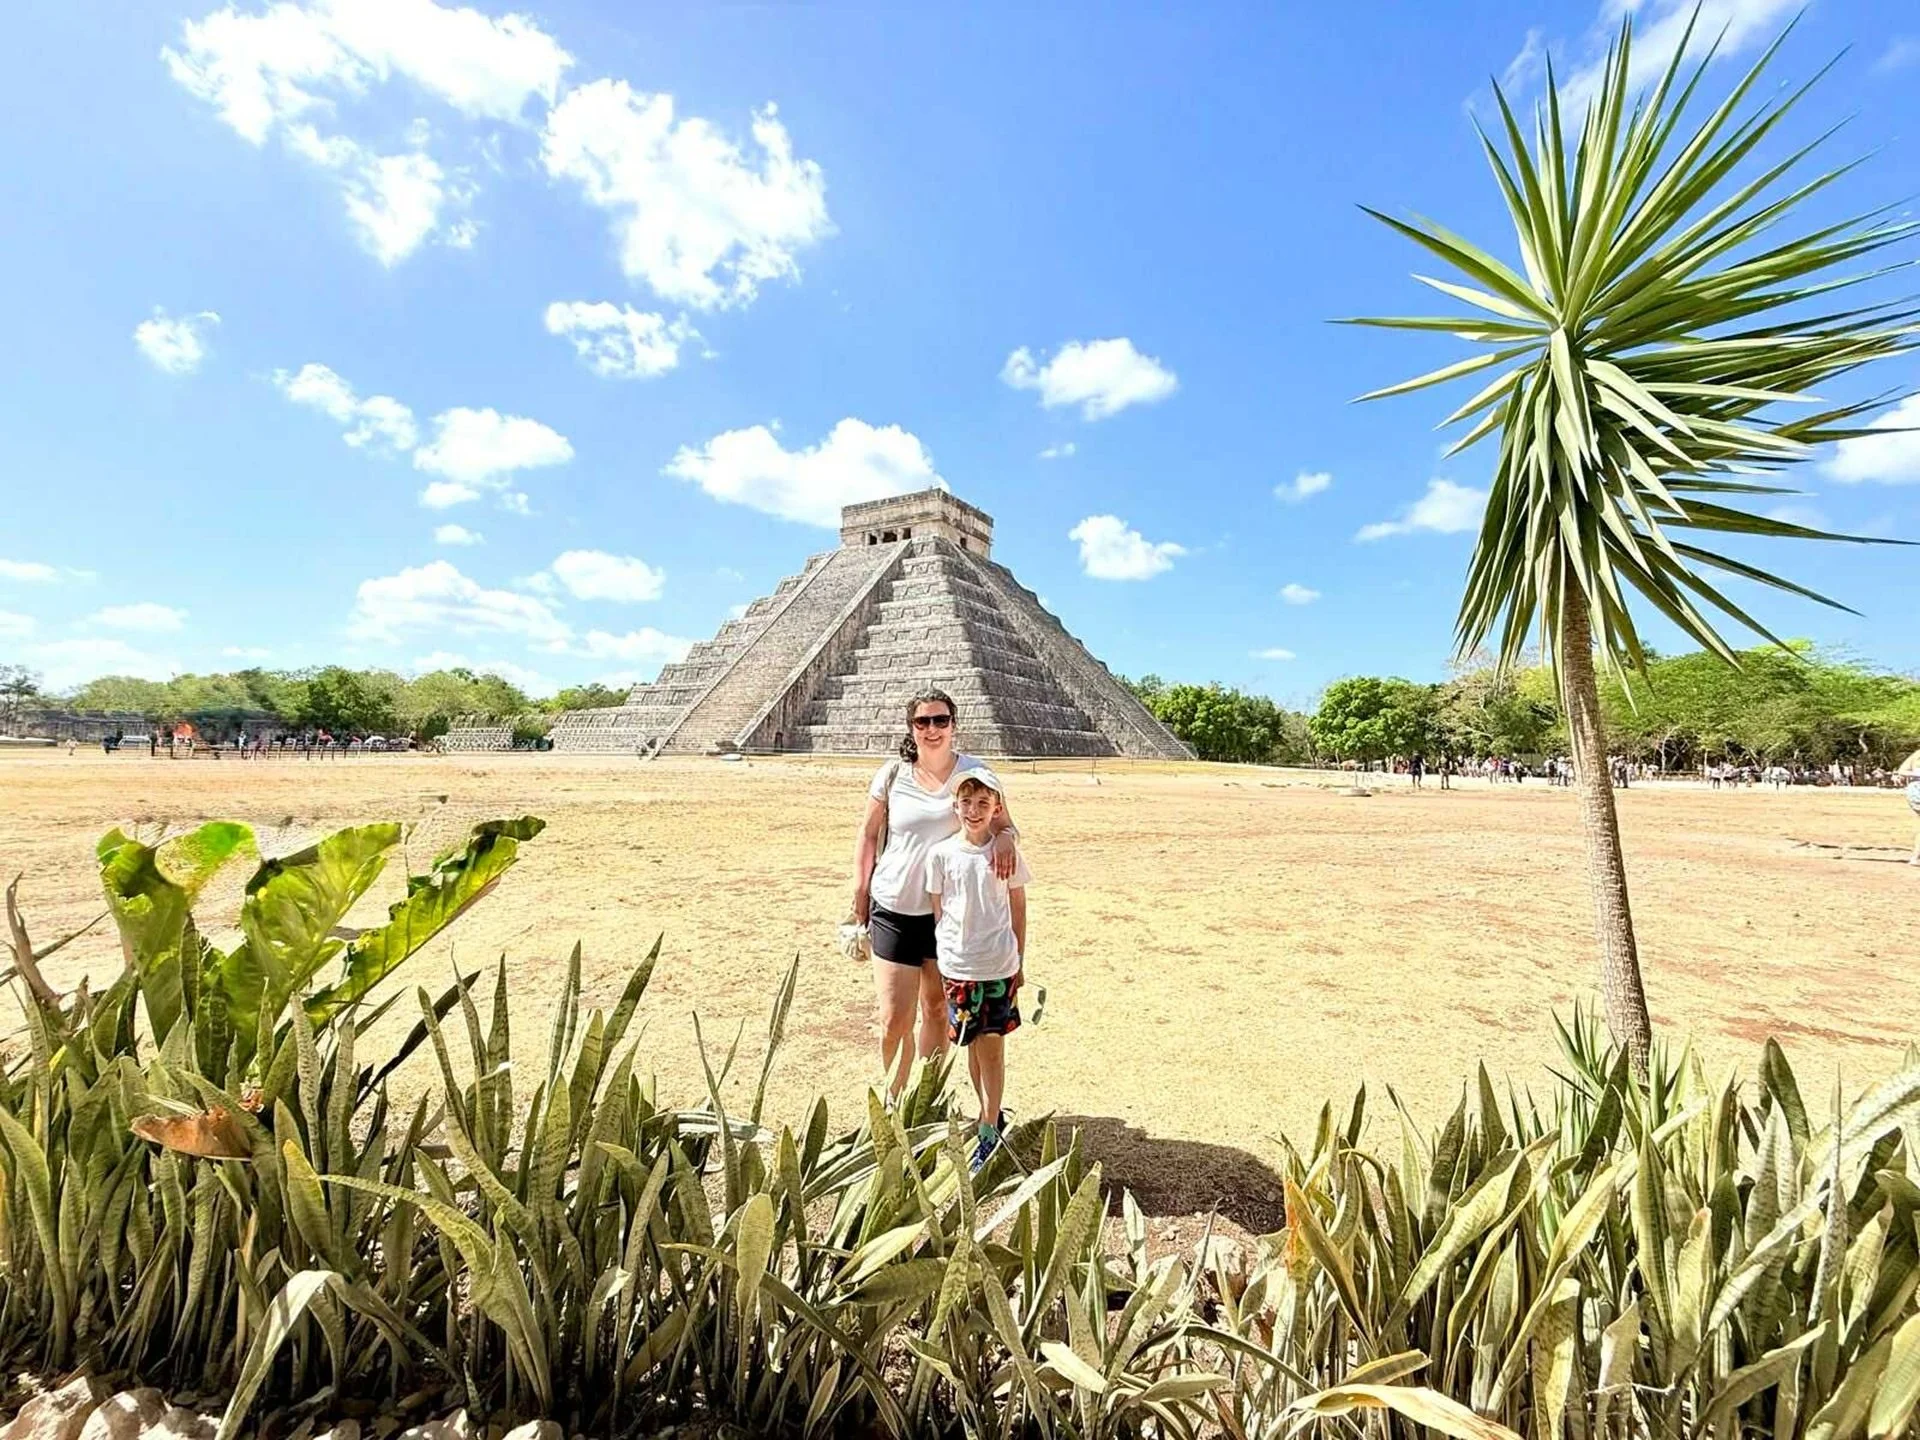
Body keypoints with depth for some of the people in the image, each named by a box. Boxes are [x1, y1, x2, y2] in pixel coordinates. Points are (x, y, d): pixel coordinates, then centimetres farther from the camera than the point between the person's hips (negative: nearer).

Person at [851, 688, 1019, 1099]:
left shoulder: (973, 773, -3)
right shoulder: (892, 775, -2)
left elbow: (1004, 824, 1)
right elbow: (867, 835, 6)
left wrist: (1005, 838, -23)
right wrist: (859, 892, 5)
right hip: (894, 910, -1)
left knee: (937, 1009, 15)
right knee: (894, 1018, -1)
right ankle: (893, 1099, 24)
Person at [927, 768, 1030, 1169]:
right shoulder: (941, 853, -4)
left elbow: (1018, 908, 3)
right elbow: (938, 910, 3)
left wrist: (1019, 960, 6)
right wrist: (945, 952, 4)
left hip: (999, 965, -1)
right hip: (957, 965, 1)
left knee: (992, 1045, 5)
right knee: (971, 1045, 13)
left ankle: (988, 1132, 18)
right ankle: (992, 1115, 33)